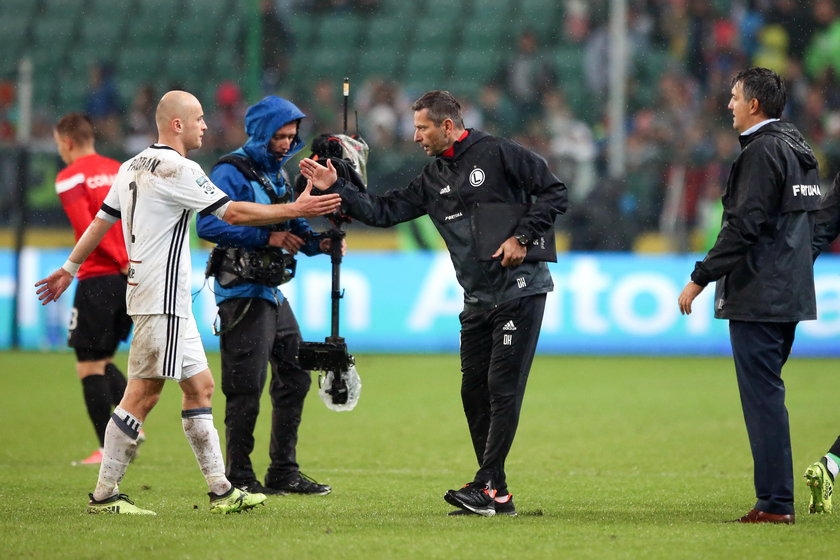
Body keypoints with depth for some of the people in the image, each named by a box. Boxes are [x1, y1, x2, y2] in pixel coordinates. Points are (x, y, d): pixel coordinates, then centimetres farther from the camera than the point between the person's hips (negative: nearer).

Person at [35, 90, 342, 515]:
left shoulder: (134, 166, 14)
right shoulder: (176, 169, -13)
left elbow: (102, 219, 20)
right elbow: (234, 213, -14)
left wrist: (69, 269, 28)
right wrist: (296, 210, -8)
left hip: (172, 304, 10)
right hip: (161, 300, -10)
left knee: (200, 387, 10)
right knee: (143, 393, -9)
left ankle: (220, 490, 11)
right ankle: (104, 495, -7)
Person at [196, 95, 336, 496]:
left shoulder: (279, 175, 17)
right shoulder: (232, 172, -10)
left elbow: (294, 227, 23)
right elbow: (208, 225, -22)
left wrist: (319, 243, 1)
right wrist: (268, 237, -24)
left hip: (274, 293, 9)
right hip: (242, 294, -9)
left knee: (294, 379, 11)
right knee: (247, 389, -8)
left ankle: (283, 472, 19)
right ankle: (239, 478, -1)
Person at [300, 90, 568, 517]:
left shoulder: (498, 154, -6)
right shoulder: (432, 180, 14)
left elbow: (555, 193, -7)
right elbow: (384, 211, 10)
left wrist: (523, 237, -14)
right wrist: (335, 189, 1)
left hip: (520, 289, -8)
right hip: (478, 301, 8)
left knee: (503, 387, -10)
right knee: (474, 390, 5)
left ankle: (486, 487, -12)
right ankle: (496, 494, 9)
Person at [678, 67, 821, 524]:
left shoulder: (762, 152, -13)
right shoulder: (798, 150, 16)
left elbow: (744, 226, -20)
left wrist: (699, 279, -17)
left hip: (757, 297, -10)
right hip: (790, 294, 10)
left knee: (762, 395, -7)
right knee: (766, 393, 14)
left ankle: (774, 503, -8)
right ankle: (776, 499, 15)